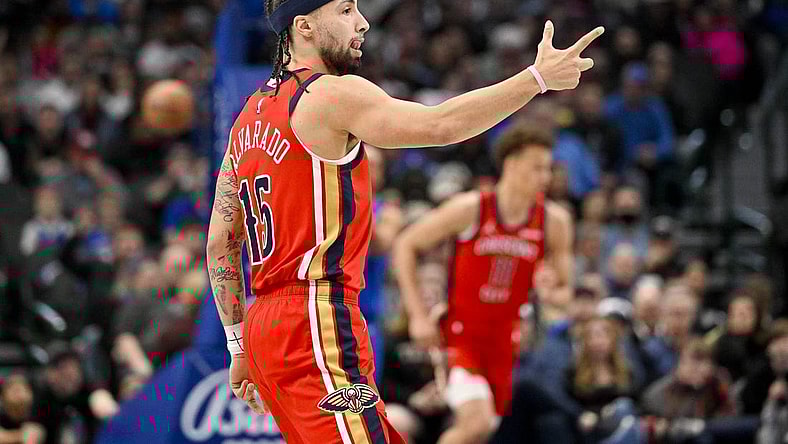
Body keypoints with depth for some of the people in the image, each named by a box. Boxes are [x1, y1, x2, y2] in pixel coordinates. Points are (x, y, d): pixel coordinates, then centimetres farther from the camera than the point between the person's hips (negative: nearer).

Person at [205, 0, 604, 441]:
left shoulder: (250, 116, 19)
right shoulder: (331, 94, -8)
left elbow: (221, 243, 20)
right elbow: (440, 125, -22)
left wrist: (239, 345, 23)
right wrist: (538, 77, -17)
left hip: (263, 325, 10)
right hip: (316, 322, -10)